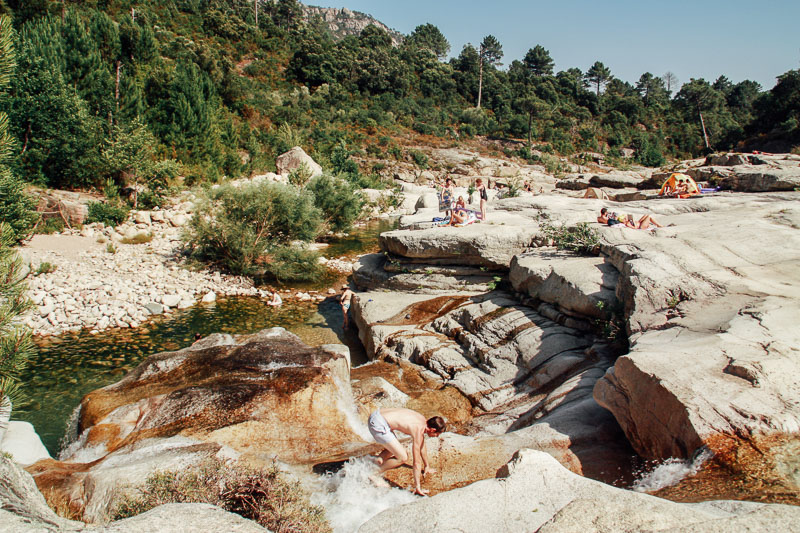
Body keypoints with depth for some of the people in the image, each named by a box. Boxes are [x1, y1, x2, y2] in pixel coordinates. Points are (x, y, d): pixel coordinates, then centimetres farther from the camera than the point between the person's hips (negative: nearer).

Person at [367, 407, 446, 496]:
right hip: (379, 425, -10)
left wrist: (427, 467, 38)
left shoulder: (422, 420, 13)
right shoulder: (418, 432, -12)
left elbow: (422, 446, 29)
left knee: (393, 449, 30)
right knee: (403, 458, -8)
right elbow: (416, 461, -10)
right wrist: (417, 487, -5)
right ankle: (376, 474, 5)